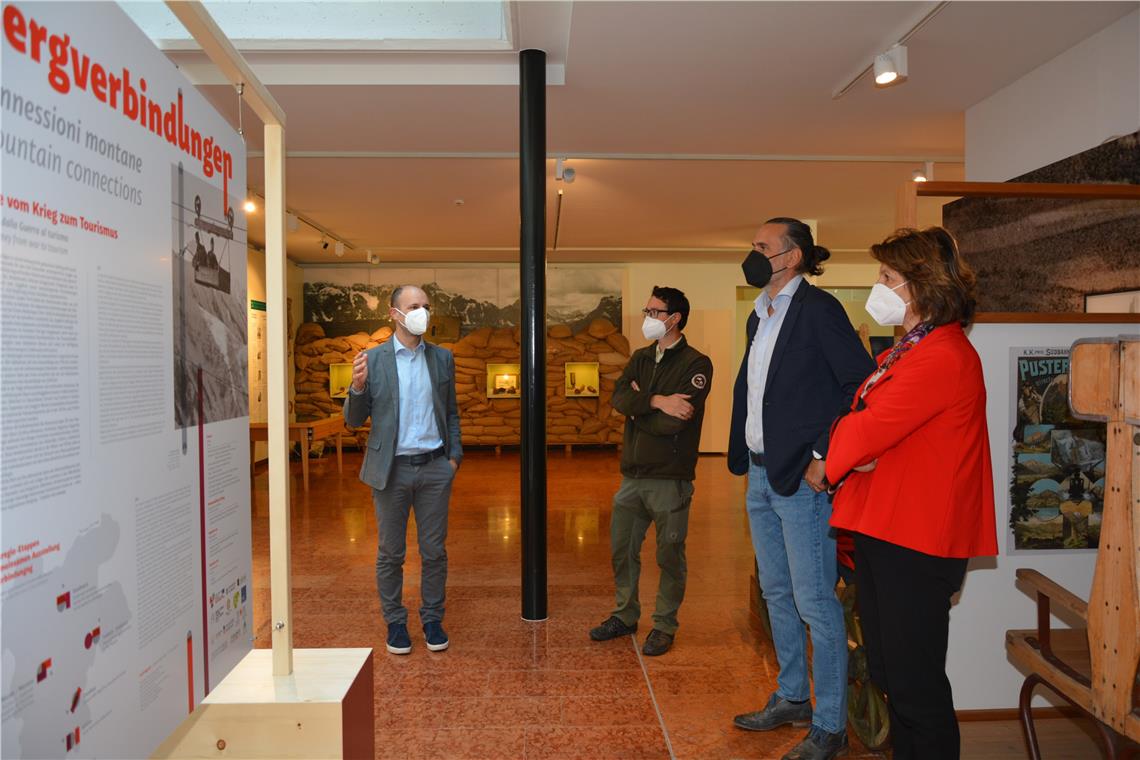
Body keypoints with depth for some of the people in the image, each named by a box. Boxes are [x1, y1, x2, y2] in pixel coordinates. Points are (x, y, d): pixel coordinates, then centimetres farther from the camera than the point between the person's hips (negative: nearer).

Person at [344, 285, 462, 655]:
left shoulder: (442, 357, 6)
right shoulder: (373, 359, -3)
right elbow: (355, 420, -2)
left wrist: (455, 455, 2)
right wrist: (358, 386, -20)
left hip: (434, 468, 2)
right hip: (391, 469, -2)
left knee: (434, 551, 10)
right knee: (390, 553, 10)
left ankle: (433, 619, 26)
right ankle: (395, 622, 27)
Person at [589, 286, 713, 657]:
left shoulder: (696, 364, -9)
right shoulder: (641, 358, 12)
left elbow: (673, 422, -20)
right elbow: (618, 397, -5)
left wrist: (638, 406, -6)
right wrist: (656, 401, -20)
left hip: (670, 478, -6)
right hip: (633, 474, 6)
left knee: (670, 556, 8)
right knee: (622, 549, 15)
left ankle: (664, 626, 25)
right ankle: (625, 616, 33)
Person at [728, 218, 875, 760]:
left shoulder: (817, 308, -11)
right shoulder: (760, 317, 15)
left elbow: (862, 384, -17)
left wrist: (824, 456, -18)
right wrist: (745, 460, 12)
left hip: (802, 477, -9)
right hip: (761, 475, 9)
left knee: (815, 602, 1)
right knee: (776, 594, 18)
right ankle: (792, 699, 36)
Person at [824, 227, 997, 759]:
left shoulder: (942, 356, -18)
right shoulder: (904, 351, 15)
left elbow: (868, 430, -22)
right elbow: (859, 416, 16)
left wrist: (831, 461, -2)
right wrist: (852, 447, -6)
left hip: (914, 541, -10)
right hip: (881, 527, 10)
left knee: (913, 680, 3)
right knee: (888, 671, 20)